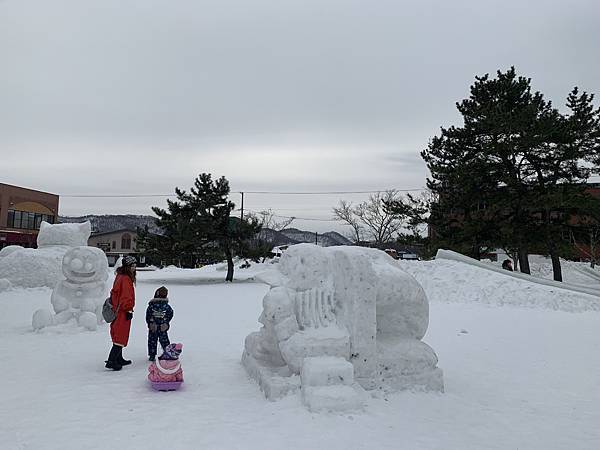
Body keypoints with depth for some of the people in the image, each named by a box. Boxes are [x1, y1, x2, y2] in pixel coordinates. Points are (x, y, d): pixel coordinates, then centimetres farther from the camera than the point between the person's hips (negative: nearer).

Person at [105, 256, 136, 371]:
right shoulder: (126, 279, -19)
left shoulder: (120, 276, 13)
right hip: (123, 312, -10)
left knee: (119, 336, 18)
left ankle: (119, 359, 28)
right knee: (121, 337, -6)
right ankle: (111, 361, -6)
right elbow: (126, 297, -22)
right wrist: (129, 310, -15)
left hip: (117, 310, 10)